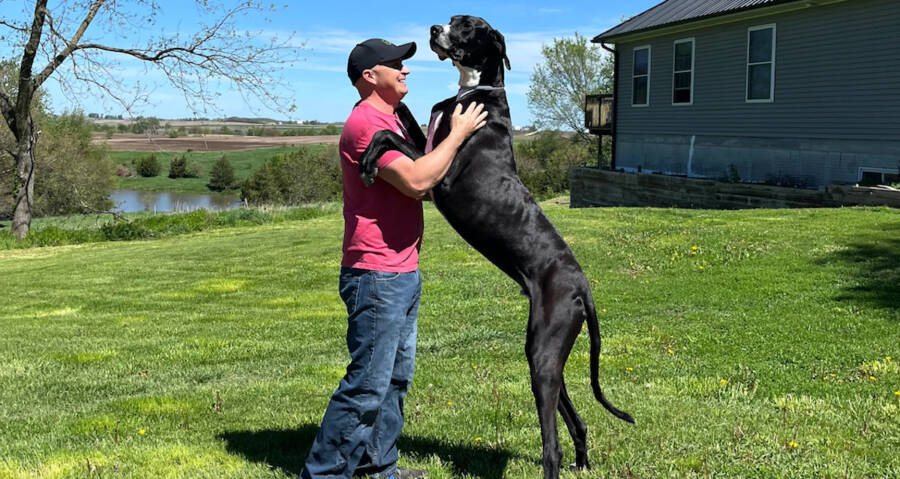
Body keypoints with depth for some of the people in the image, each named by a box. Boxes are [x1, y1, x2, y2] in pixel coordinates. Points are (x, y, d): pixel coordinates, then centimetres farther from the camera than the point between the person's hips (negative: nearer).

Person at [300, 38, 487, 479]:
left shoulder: (390, 121, 19)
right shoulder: (365, 122, -15)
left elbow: (421, 185, 24)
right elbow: (416, 181, -25)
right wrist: (457, 134, -13)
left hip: (403, 274, 10)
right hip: (376, 276, -10)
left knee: (396, 377, 15)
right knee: (367, 384, -8)